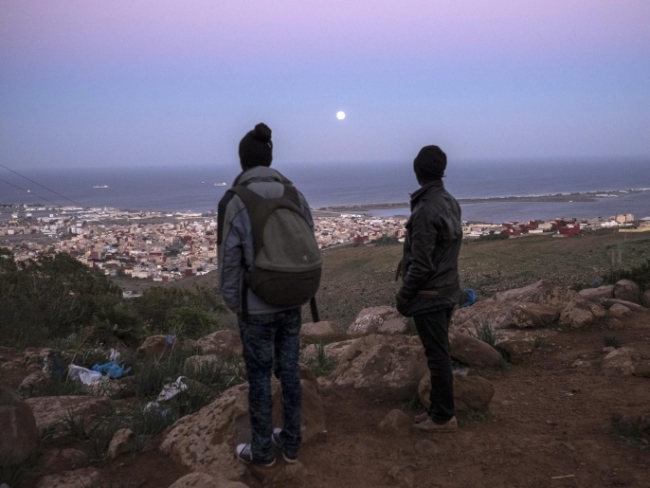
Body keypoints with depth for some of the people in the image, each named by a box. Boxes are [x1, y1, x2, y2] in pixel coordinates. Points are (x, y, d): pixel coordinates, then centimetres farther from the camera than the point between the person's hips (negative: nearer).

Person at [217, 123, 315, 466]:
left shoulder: (233, 201, -15)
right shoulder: (294, 194, -1)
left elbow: (229, 260, -13)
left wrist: (232, 304, 0)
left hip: (256, 306, -4)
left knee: (259, 377, 10)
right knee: (289, 370, 16)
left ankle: (262, 450, 26)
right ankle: (290, 442, 31)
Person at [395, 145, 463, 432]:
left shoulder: (425, 210, -22)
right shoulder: (451, 204, 5)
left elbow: (421, 264, -22)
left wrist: (404, 294, -9)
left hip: (429, 294, -9)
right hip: (448, 289, 9)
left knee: (437, 356, 2)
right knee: (439, 353, 17)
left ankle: (444, 417, 14)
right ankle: (438, 410, 29)